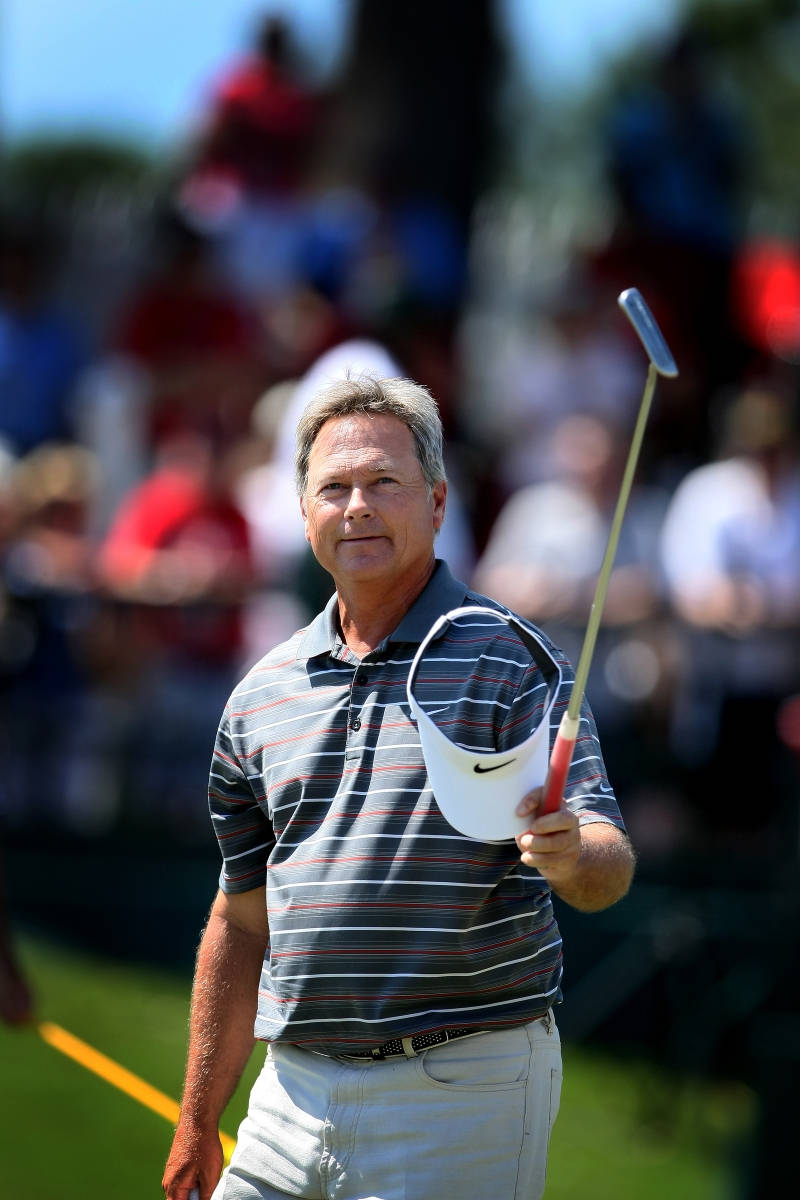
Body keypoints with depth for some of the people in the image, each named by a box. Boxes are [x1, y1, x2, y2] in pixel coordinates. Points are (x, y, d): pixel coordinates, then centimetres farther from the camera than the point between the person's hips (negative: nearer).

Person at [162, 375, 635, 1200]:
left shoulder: (512, 665, -5)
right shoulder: (263, 696, 11)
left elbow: (608, 867, -14)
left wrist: (568, 854, -38)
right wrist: (197, 1123, 15)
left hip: (459, 1098, -5)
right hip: (294, 1092, 5)